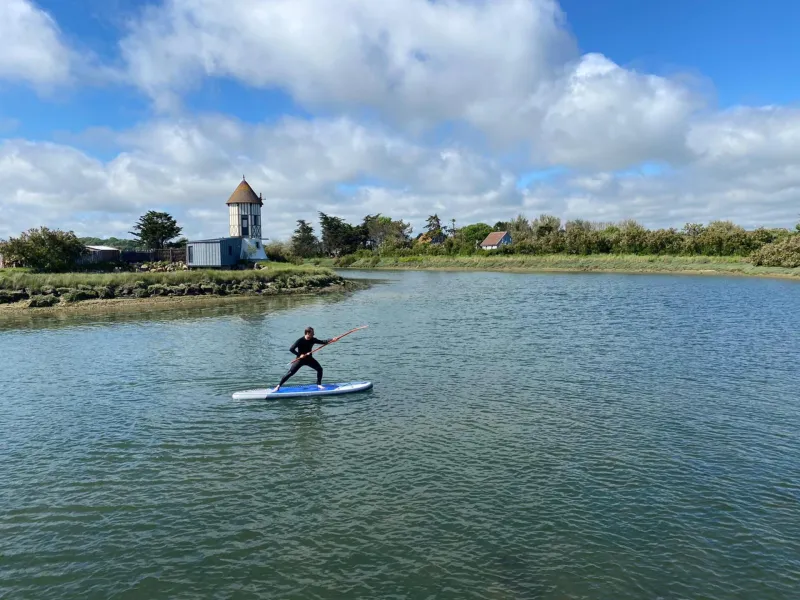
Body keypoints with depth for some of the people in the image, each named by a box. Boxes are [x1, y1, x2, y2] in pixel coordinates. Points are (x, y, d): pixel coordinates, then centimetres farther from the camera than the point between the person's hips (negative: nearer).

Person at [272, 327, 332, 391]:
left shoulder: (313, 340, -5)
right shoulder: (300, 341, -21)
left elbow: (322, 342, 1)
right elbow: (291, 349, -21)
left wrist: (331, 340, -12)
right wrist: (299, 355, -28)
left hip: (309, 359, 5)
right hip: (300, 359, -5)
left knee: (319, 368, -3)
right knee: (290, 373, -8)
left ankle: (319, 384, 11)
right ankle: (278, 386, 0)